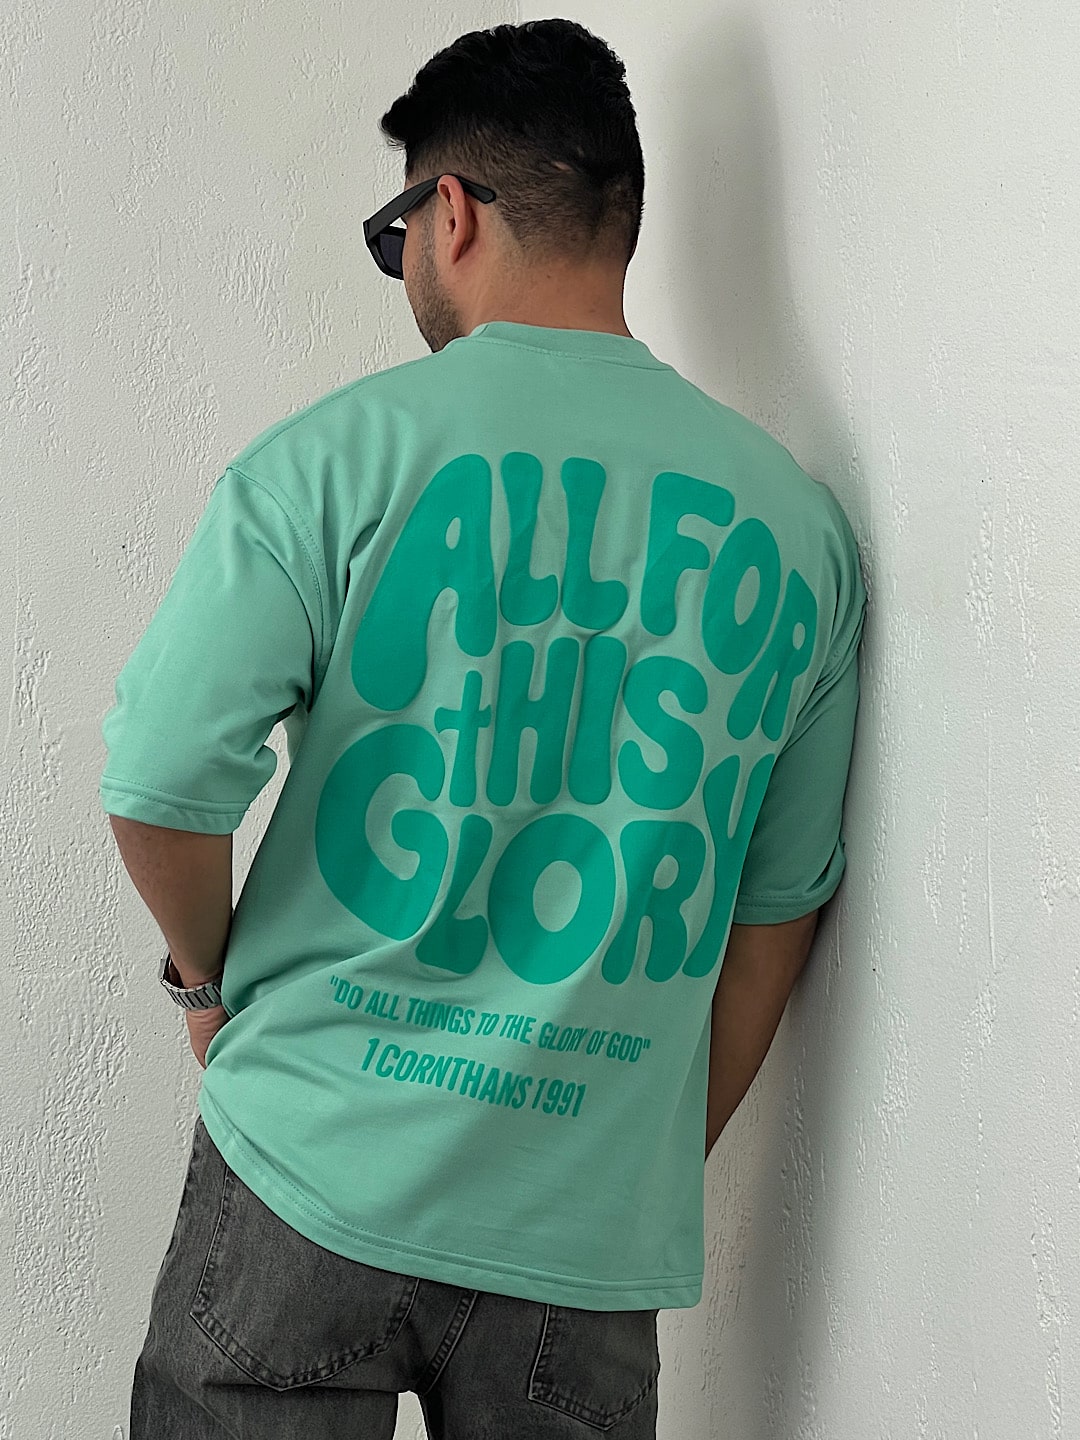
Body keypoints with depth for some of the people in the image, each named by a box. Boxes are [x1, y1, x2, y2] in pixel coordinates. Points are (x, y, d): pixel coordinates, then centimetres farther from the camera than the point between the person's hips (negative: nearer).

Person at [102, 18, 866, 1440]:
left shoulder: (333, 457, -9)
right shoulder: (797, 520, 2)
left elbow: (161, 790, -12)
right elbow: (779, 908, 8)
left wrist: (209, 972, 9)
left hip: (315, 1173, -2)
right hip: (597, 1231, 3)